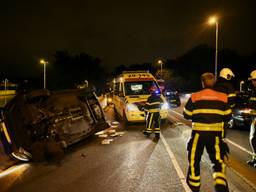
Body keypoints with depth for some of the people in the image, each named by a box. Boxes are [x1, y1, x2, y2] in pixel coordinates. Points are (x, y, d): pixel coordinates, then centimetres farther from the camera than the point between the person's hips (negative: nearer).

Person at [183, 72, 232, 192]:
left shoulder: (194, 97, -7)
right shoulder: (223, 97, -2)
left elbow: (186, 115, -1)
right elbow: (227, 116, 6)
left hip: (198, 133, -1)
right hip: (215, 133, 1)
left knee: (194, 159, 15)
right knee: (218, 160, 13)